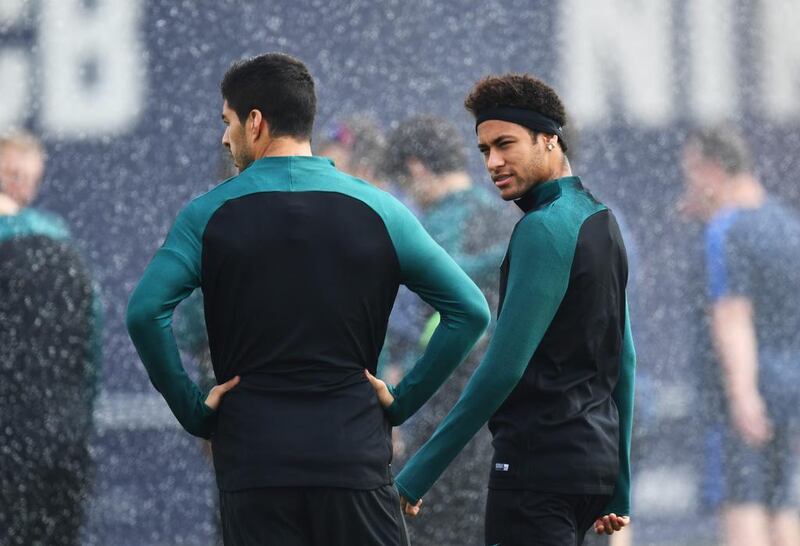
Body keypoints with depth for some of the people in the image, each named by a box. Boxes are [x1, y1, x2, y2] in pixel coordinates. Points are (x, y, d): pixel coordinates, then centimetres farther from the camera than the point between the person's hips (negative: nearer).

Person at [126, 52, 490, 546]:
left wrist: (192, 408, -4)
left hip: (252, 457, 0)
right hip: (353, 449, 0)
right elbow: (470, 311, 1)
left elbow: (146, 312, -14)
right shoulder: (377, 210, 3)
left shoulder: (211, 214, 0)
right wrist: (402, 403, 4)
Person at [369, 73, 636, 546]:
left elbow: (504, 368, -20)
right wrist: (619, 486, 23)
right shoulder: (601, 220, 15)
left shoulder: (544, 229, -15)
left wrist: (416, 477, -17)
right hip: (594, 456, 10)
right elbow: (623, 361, 19)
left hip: (540, 465, -10)